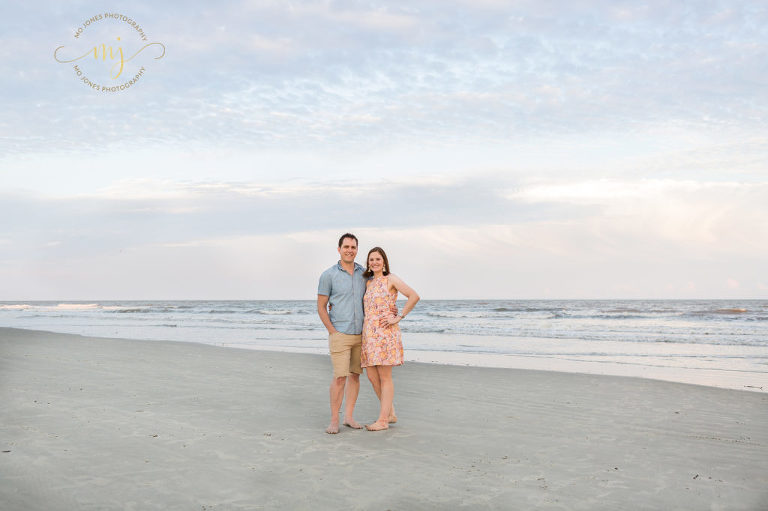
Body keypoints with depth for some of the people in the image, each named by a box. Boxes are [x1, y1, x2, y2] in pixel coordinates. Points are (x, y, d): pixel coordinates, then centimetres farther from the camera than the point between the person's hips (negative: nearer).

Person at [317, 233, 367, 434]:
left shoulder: (363, 273, 8)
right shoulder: (328, 275, -4)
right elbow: (321, 307, -2)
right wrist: (333, 331, -9)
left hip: (360, 334, 5)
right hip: (340, 334, -5)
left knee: (355, 375, 8)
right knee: (340, 377, -10)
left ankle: (349, 416, 17)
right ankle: (334, 421, -2)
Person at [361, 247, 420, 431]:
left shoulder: (391, 279, -3)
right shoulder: (369, 283, 17)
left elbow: (414, 296, -13)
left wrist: (399, 317, -13)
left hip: (385, 333, -7)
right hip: (369, 333, 7)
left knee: (384, 377, -3)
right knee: (372, 376, 7)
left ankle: (383, 420, 2)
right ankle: (391, 414, 20)